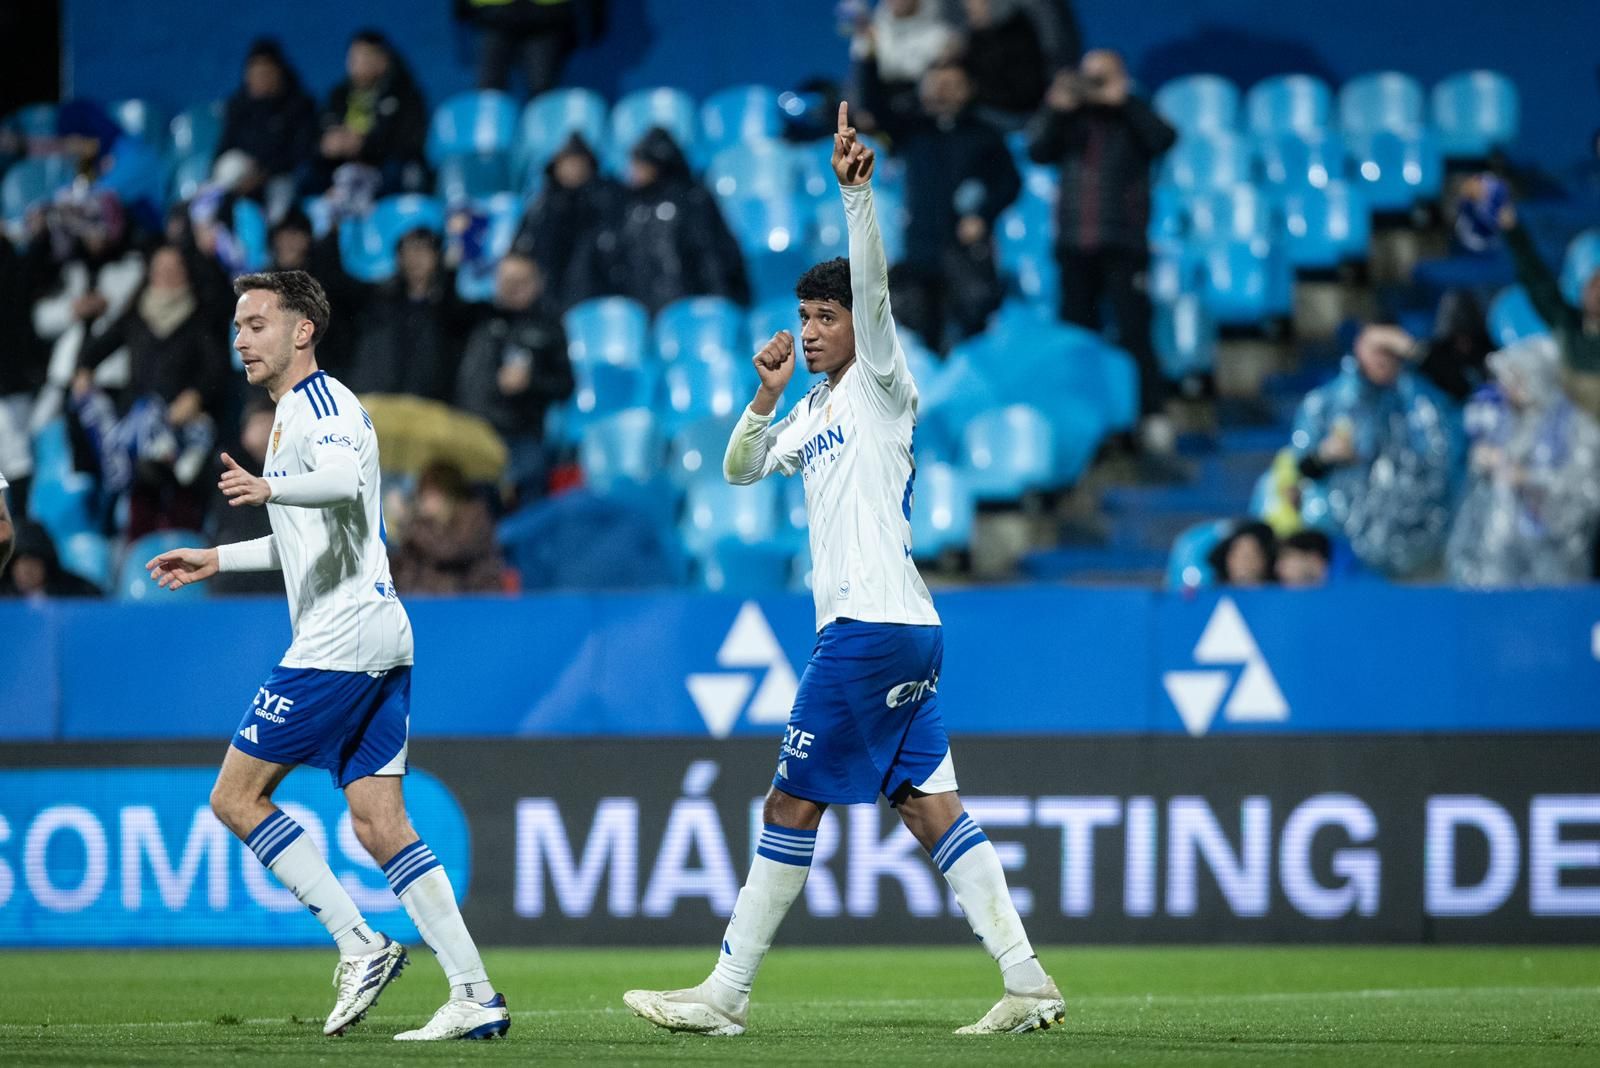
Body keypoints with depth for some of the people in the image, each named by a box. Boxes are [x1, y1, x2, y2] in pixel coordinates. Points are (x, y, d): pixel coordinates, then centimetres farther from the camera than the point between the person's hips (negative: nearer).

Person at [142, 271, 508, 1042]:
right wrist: (214, 560, 38)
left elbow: (344, 479, -31)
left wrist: (268, 490, -49)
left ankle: (360, 945, -9)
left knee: (235, 797, -5)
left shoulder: (321, 402, -8)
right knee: (378, 822, 4)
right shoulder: (297, 411, 24)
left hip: (339, 640, -10)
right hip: (377, 638, 10)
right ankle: (475, 996, -3)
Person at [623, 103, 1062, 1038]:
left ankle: (726, 994, 0)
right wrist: (766, 399, 6)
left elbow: (873, 289, -19)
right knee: (928, 802, 3)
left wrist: (857, 194, -31)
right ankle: (1028, 982, -2)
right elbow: (743, 470, 24)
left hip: (875, 623, -9)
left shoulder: (881, 385, -4)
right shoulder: (819, 409, 21)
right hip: (892, 628, 9)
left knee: (794, 804, -5)